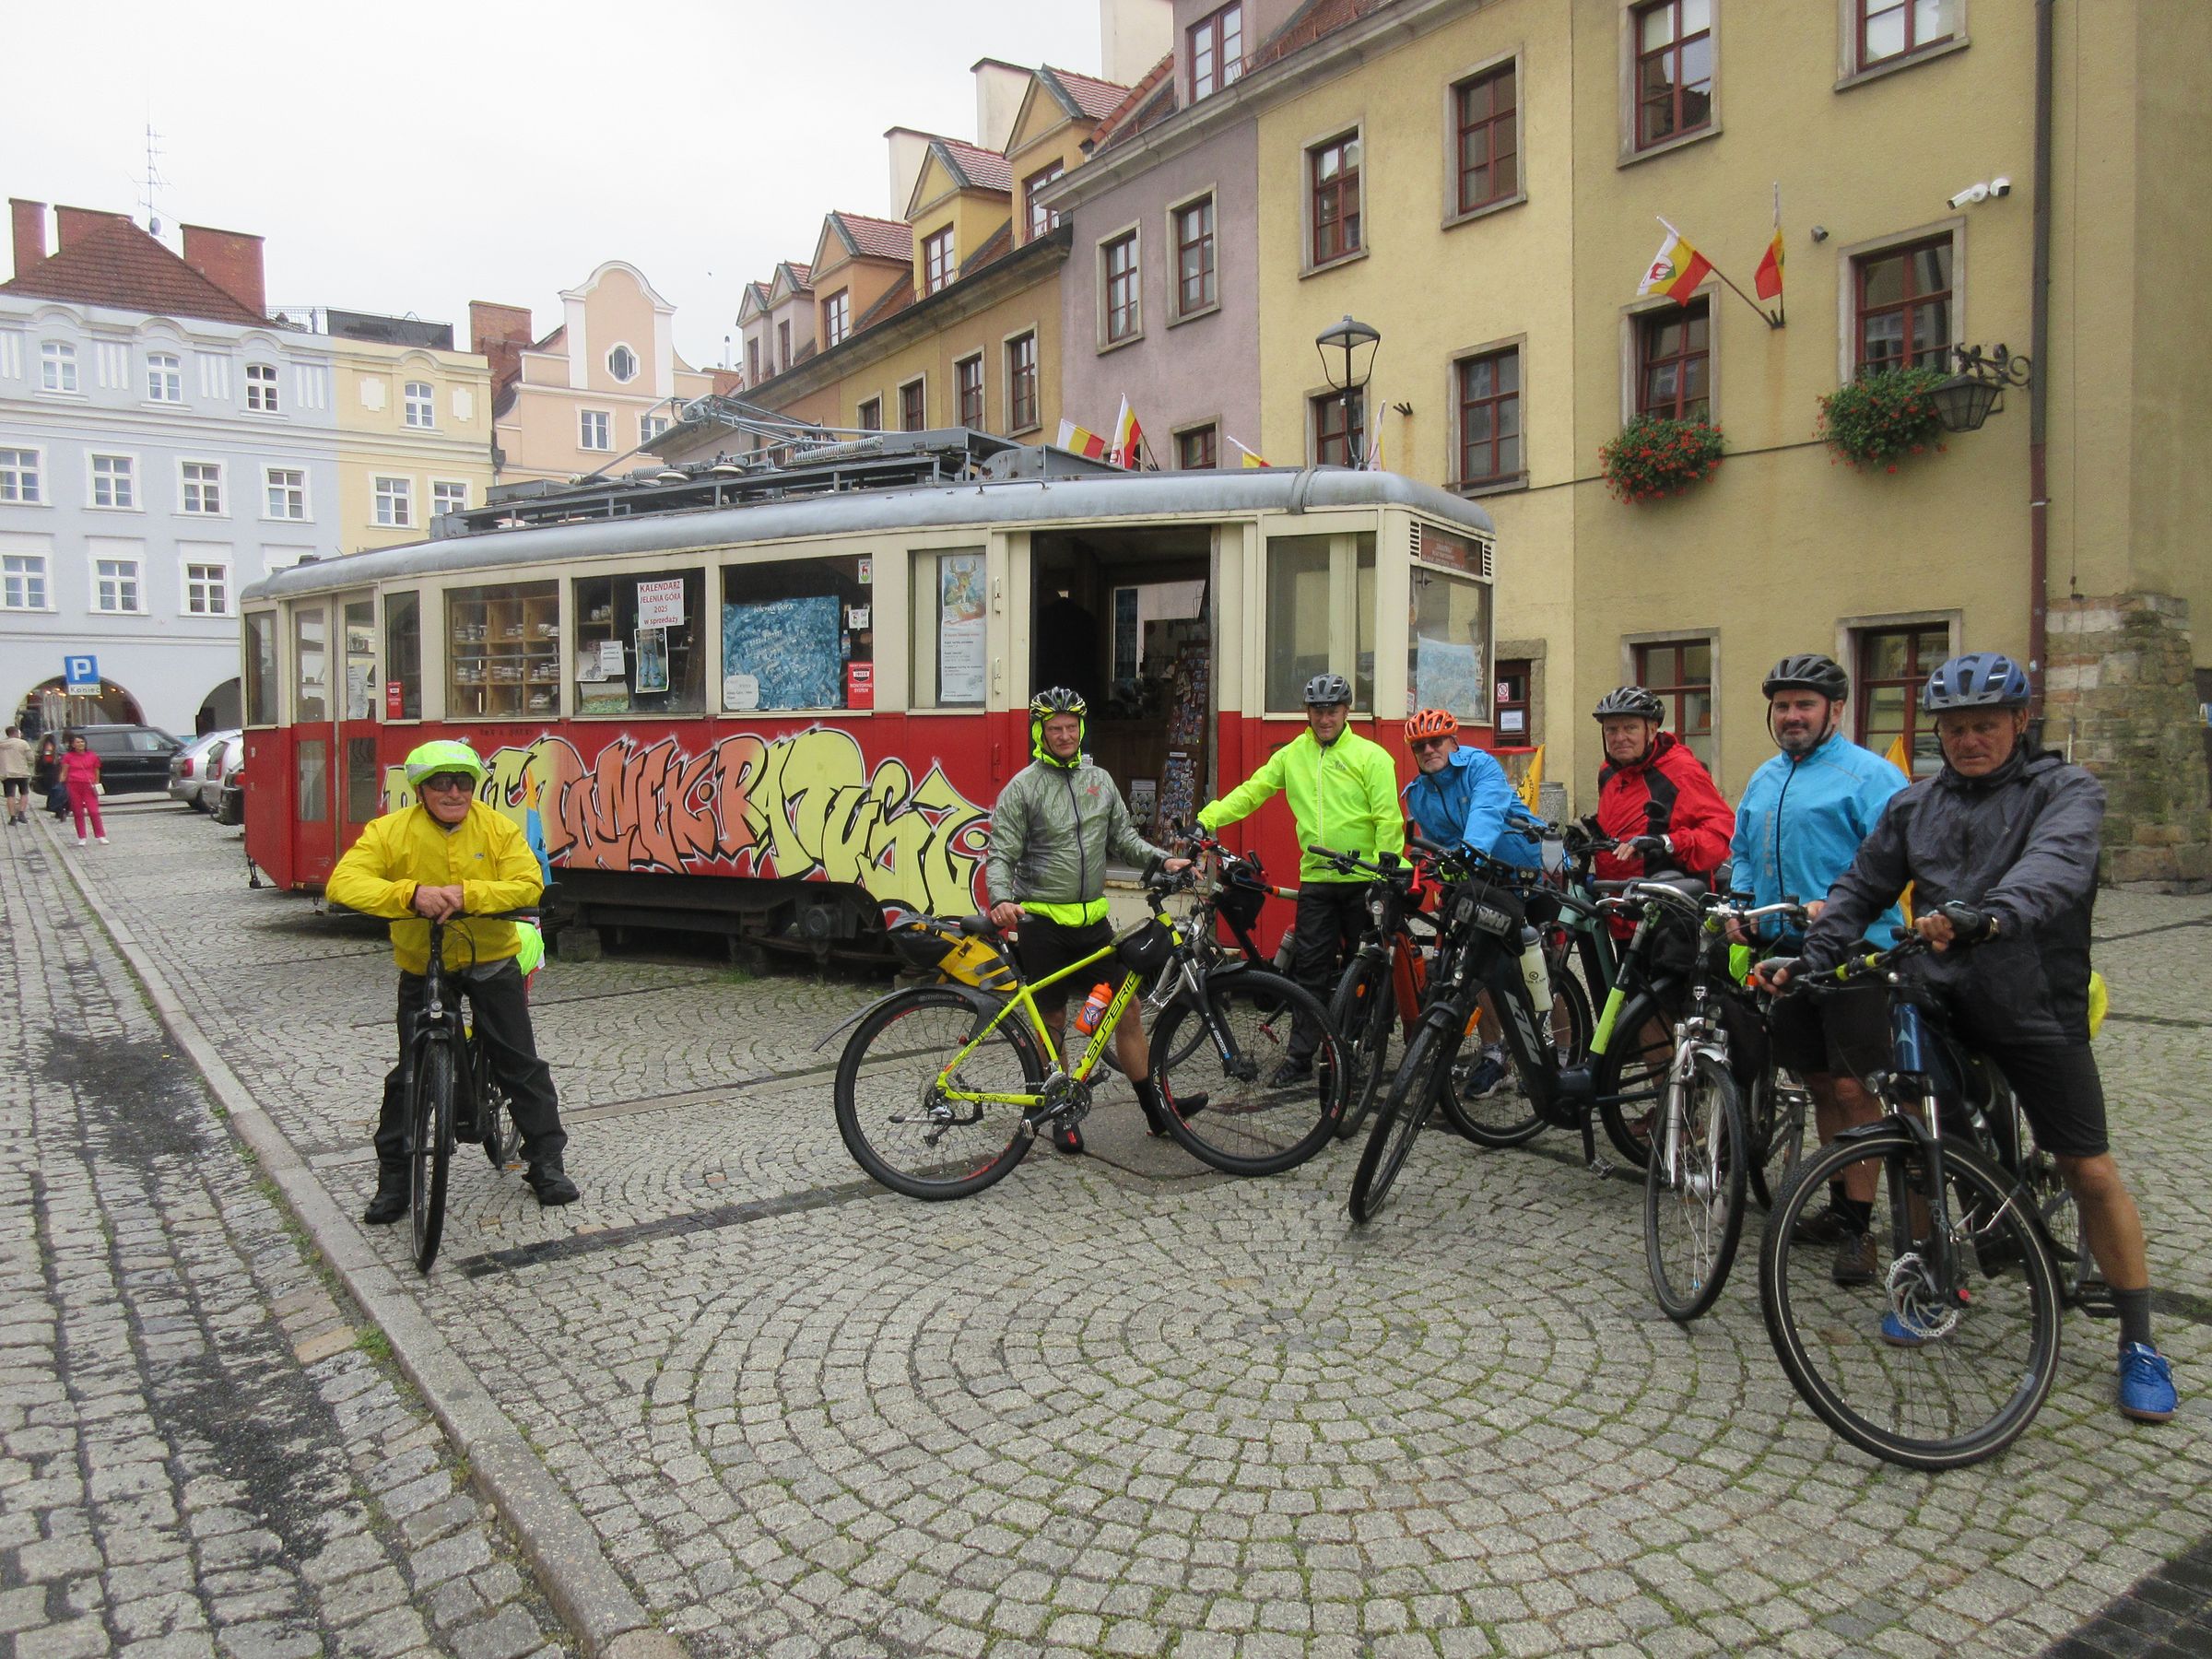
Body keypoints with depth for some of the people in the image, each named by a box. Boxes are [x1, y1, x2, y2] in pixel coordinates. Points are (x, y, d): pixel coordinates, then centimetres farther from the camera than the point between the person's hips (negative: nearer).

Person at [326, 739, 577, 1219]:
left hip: (492, 962, 0)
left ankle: (545, 1161, 17)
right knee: (410, 1075, 2)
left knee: (521, 1064, 3)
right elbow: (343, 884, -24)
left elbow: (528, 887, -19)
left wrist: (467, 894, -35)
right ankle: (394, 1178, 18)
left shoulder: (499, 828, -9)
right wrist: (410, 894, -39)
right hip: (421, 968, 0)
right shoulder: (389, 831, -11)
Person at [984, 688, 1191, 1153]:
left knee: (1126, 1009, 4)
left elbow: (1122, 835, 15)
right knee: (1053, 1021, 7)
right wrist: (1002, 900, -27)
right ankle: (1063, 1115, 20)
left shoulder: (1099, 779, 9)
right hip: (1043, 922, -4)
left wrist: (1162, 859, -1)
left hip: (1092, 918, 4)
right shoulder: (1023, 787, -6)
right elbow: (1001, 855, -10)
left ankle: (1155, 1108, 14)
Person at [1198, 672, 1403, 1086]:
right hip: (1315, 880, 3)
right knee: (1310, 969, 4)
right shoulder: (1293, 754, 8)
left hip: (1364, 880, -3)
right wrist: (1206, 819, -6)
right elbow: (1250, 792, 5)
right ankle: (1299, 1057, 9)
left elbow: (1388, 818, -8)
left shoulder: (1370, 756, -4)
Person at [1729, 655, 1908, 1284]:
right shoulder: (1764, 780, 17)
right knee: (1820, 1084, 14)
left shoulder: (1869, 775, -6)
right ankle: (1839, 1207, 26)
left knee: (1854, 1089, -6)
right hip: (1785, 952, 7)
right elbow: (1743, 854, 24)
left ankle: (1859, 1226, 4)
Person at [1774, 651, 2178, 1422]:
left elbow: (2056, 865, -25)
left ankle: (2139, 1341, 16)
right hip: (1939, 1003, 4)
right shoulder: (1914, 804, 10)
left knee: (2090, 1171, 1)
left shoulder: (2066, 790, -4)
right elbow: (1862, 889, 11)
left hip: (2037, 1009, -4)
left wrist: (1990, 912, -46)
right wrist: (1809, 955, -6)